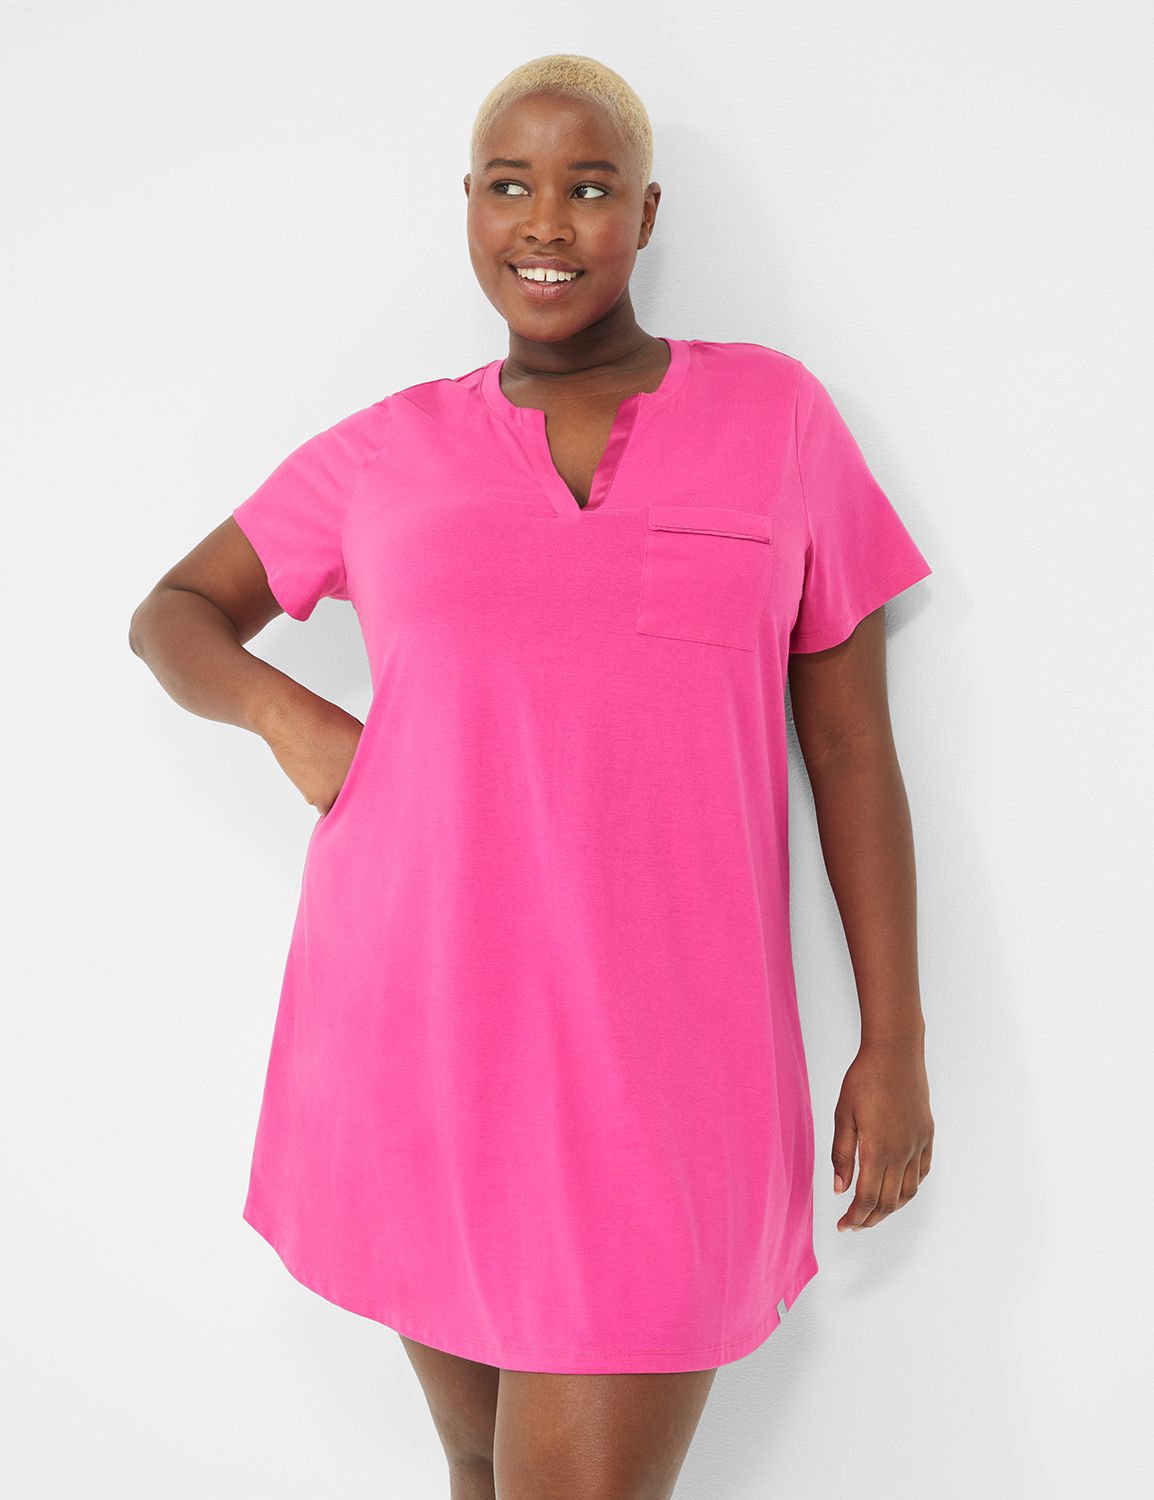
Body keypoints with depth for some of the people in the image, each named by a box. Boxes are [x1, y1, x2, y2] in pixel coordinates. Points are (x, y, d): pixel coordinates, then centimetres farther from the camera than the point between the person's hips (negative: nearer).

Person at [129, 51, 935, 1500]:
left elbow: (851, 737, 2)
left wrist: (896, 1041, 0)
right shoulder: (389, 451, 5)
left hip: (659, 1063, -2)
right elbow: (170, 615, 14)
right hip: (414, 1038, 3)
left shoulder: (775, 413, 1)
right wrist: (286, 714, -9)